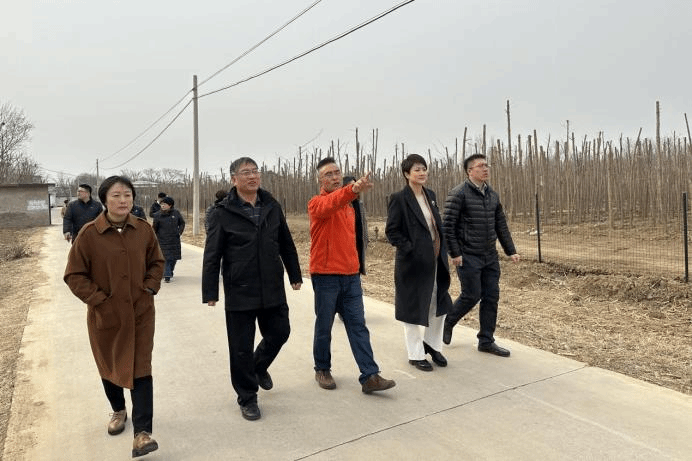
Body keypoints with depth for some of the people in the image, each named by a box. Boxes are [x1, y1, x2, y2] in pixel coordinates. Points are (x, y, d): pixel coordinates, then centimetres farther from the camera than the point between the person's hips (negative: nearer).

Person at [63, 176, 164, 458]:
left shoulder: (143, 230, -4)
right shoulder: (89, 234, -12)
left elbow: (156, 262, 9)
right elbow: (74, 275, -6)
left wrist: (150, 287, -4)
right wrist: (99, 299, -14)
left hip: (140, 313, 1)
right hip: (105, 316, 0)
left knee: (140, 369, -3)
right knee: (109, 366, 19)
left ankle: (142, 432, 1)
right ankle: (118, 410, 44)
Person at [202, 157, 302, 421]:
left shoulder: (272, 207, 5)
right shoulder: (223, 213, -7)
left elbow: (286, 244, 12)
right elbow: (212, 256, -6)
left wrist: (295, 275, 15)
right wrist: (210, 292, -8)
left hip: (273, 291, 4)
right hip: (240, 294, -4)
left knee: (279, 333, 14)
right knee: (241, 349, 5)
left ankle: (259, 366, 45)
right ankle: (247, 399, 24)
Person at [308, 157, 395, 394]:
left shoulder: (348, 205, 15)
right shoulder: (316, 203, -8)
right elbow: (329, 205, -33)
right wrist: (353, 189, -51)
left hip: (351, 276, 6)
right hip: (325, 276, -5)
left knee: (358, 326, 2)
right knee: (324, 327, 8)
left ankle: (370, 376, 3)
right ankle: (322, 370, 26)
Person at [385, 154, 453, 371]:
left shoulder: (430, 195, 10)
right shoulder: (398, 198, -12)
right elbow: (391, 231, -12)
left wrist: (443, 253, 8)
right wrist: (410, 249, -19)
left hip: (435, 261, 7)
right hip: (413, 263, -7)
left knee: (439, 304, 13)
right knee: (414, 308, 6)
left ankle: (432, 344, 34)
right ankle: (416, 355, 22)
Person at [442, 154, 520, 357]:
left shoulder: (493, 195, 10)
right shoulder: (459, 194, -11)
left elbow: (501, 225, 15)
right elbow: (447, 225, -14)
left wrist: (511, 251, 10)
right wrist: (454, 254, -16)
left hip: (490, 257, 7)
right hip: (468, 257, -7)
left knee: (491, 297, 7)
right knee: (471, 296, -2)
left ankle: (486, 341, 18)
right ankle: (447, 323, 24)